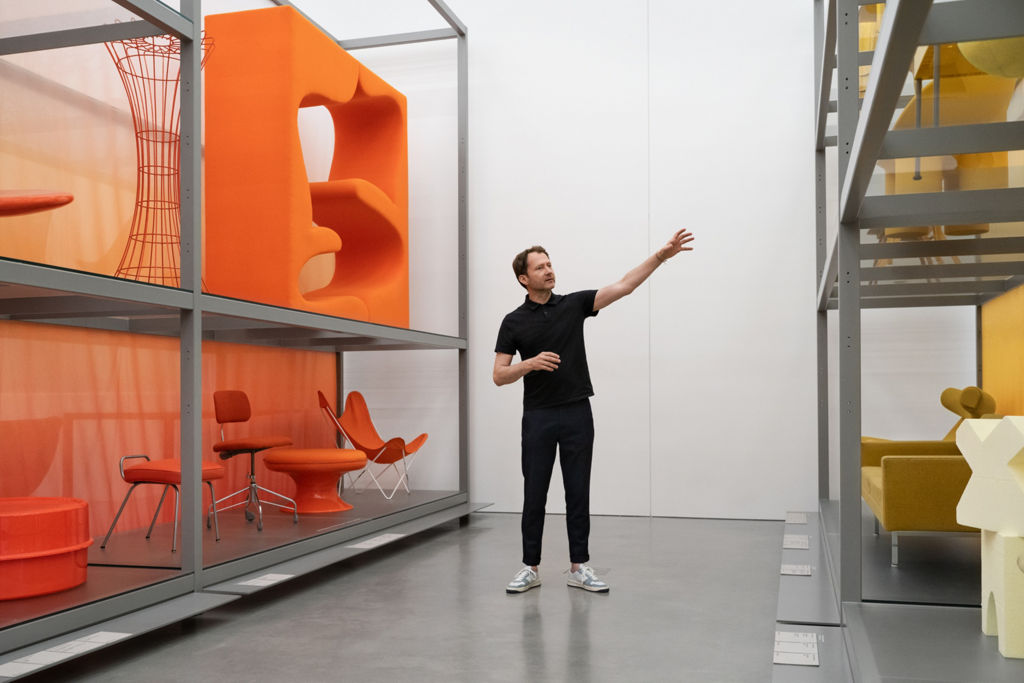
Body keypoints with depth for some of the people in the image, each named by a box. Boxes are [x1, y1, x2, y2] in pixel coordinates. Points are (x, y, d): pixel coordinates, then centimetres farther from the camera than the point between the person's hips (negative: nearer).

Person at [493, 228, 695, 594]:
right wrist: (531, 363, -20)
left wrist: (662, 254, -14)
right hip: (538, 417, -1)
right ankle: (530, 567, 14)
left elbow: (624, 286, -5)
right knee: (534, 495, 3)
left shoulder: (574, 304, 4)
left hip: (578, 414, 2)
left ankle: (579, 566, 14)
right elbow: (499, 376, -2)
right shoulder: (513, 322, 1)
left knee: (578, 493, 5)